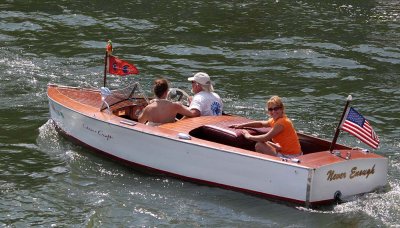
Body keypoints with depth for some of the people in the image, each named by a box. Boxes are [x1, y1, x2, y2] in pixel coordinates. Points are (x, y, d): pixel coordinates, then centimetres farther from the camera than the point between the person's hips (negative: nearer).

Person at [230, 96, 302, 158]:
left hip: (290, 157, -10)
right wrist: (242, 125, 21)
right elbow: (261, 124, 25)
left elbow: (266, 138, -20)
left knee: (259, 146, -8)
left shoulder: (281, 122, -19)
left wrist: (249, 136, -7)